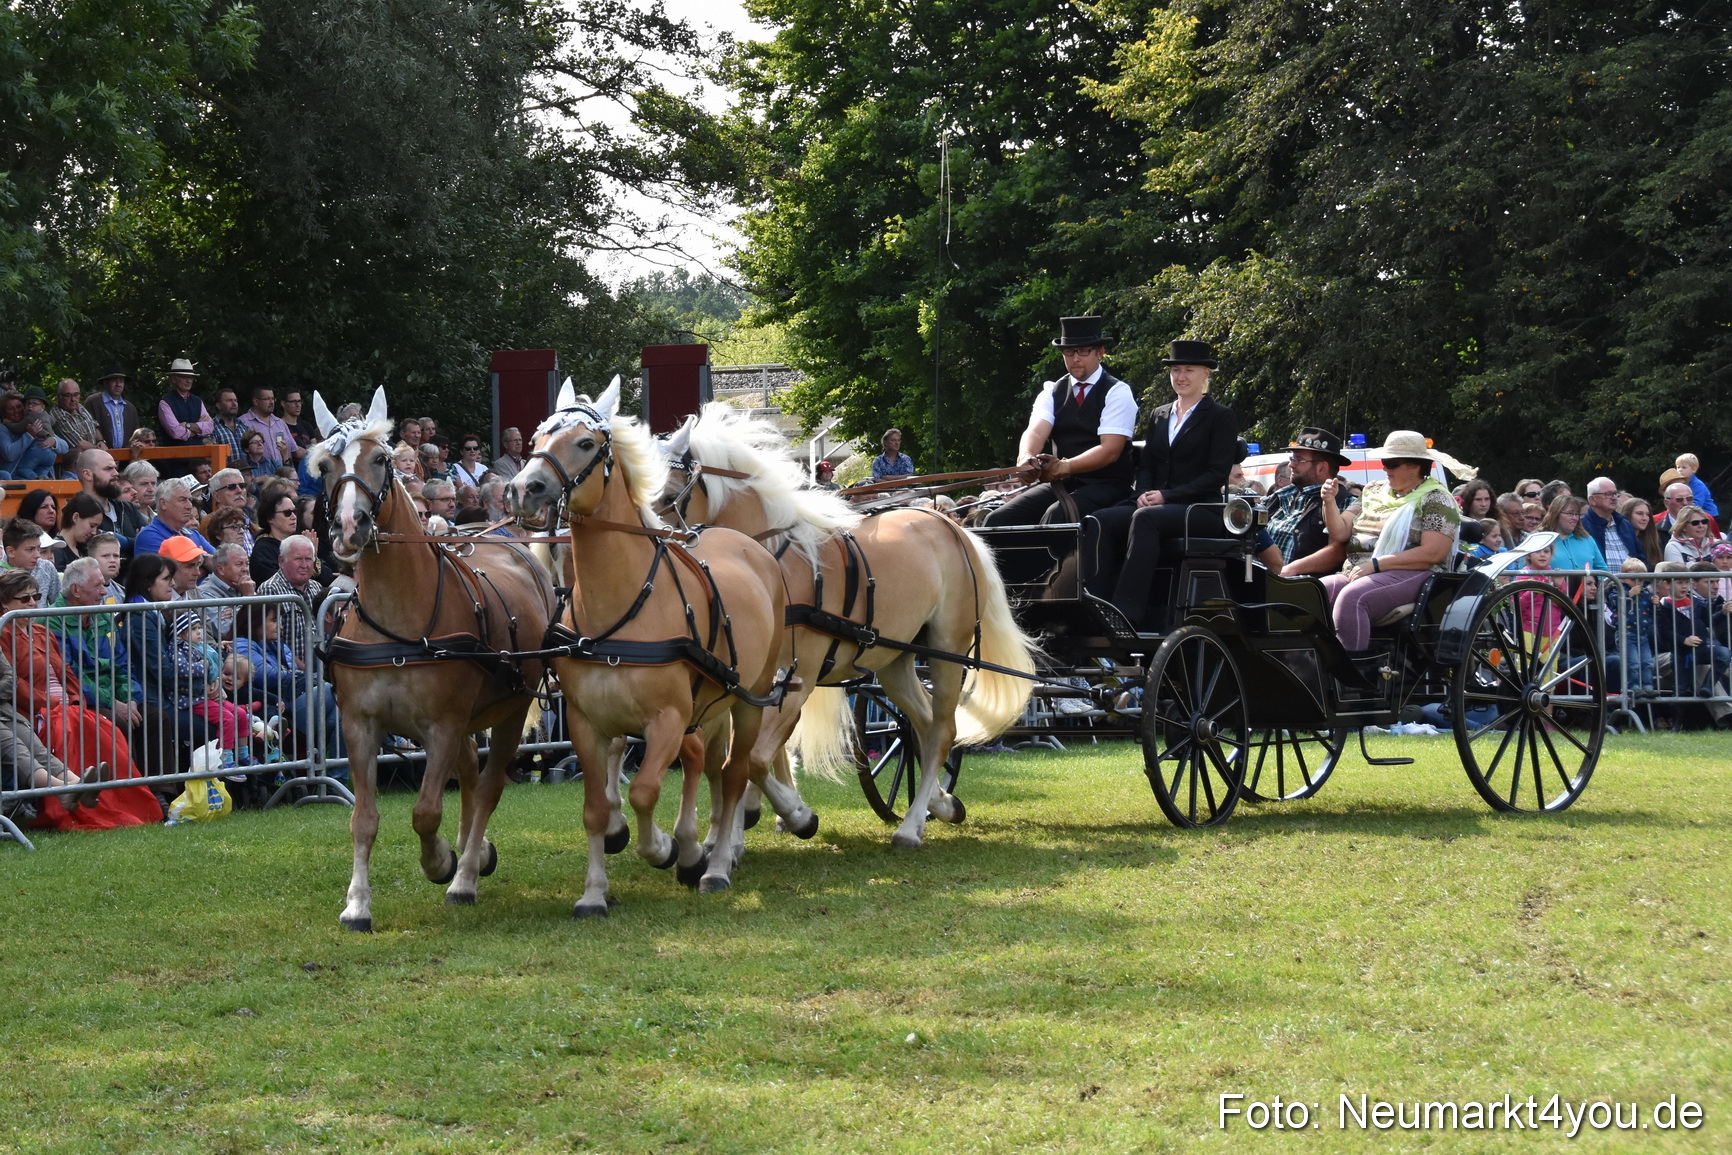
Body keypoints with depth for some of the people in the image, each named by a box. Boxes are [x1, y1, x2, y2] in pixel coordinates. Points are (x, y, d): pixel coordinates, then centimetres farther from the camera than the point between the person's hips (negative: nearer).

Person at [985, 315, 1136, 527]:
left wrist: (1065, 467, -30)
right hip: (1060, 485, 5)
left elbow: (1110, 450, -14)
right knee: (998, 520, -16)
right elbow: (1036, 431, -6)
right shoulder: (1052, 392, 12)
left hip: (1105, 487, -5)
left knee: (1055, 517, -35)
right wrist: (1026, 457, -32)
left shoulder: (1117, 392, -3)